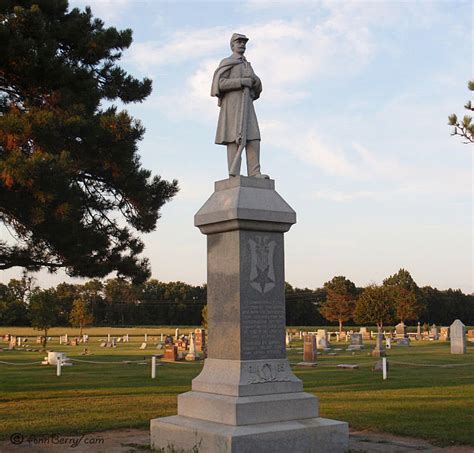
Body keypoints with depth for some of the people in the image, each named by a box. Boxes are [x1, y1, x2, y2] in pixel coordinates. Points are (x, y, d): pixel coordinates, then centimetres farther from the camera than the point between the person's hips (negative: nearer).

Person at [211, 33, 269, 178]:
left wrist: (254, 79, -6)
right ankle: (234, 175, -17)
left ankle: (254, 173, -15)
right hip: (232, 105, -7)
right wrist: (242, 82, -12)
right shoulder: (226, 63, 3)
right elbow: (220, 84, -11)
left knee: (253, 138, -8)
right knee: (235, 139, -14)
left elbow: (257, 87, 18)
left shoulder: (247, 66, 25)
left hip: (246, 106, 7)